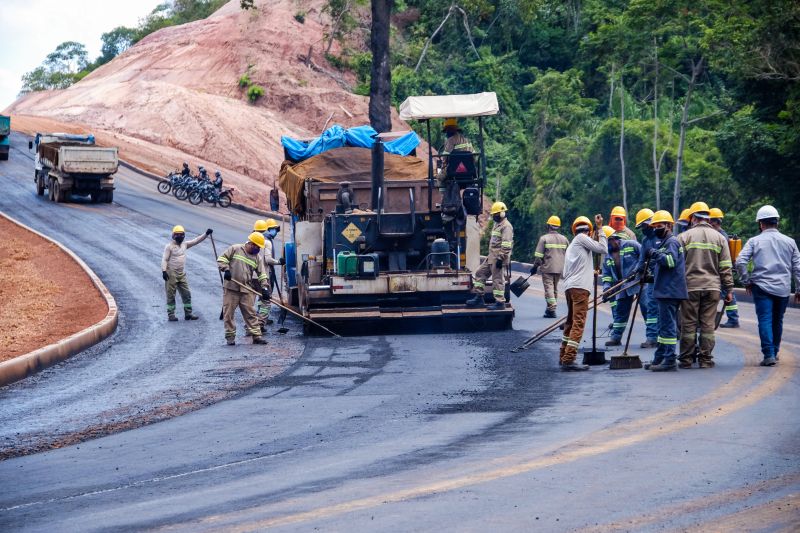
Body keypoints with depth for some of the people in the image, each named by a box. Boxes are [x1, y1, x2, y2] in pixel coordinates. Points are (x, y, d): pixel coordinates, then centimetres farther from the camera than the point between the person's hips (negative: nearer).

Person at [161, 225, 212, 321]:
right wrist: (164, 271, -21)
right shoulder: (169, 246, -8)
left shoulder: (185, 244, 10)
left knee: (186, 294, 7)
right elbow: (164, 259, -11)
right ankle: (171, 315, 5)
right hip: (171, 274, -6)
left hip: (182, 274, 6)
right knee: (171, 295, 0)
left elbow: (196, 240, 10)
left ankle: (188, 313, 14)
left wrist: (206, 234, 0)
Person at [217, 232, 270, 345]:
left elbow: (262, 274, 8)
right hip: (230, 287, -3)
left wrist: (264, 288, -4)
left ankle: (256, 336, 3)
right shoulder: (235, 249, 0)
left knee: (250, 313, 2)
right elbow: (222, 259, -1)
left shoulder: (257, 258, 11)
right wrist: (226, 269, -17)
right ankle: (230, 337, 7)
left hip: (246, 290, 3)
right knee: (228, 313, -1)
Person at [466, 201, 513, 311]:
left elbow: (506, 245, -21)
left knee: (498, 279, -6)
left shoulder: (506, 226, -14)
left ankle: (500, 302, 0)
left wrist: (501, 258, -24)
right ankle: (479, 299, 16)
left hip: (499, 258, -11)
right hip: (491, 257, 11)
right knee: (480, 273, 12)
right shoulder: (497, 225, 19)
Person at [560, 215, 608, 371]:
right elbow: (602, 248, -7)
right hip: (580, 286, -9)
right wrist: (600, 228, 3)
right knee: (578, 323, -13)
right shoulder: (582, 238, 1)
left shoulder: (571, 245, 27)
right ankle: (568, 360, -21)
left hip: (569, 287, 9)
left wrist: (591, 272, 40)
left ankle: (563, 357, 26)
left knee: (570, 321, 20)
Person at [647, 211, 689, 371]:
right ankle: (659, 358, 23)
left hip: (670, 291, -11)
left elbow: (671, 260, -25)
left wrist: (656, 254, -16)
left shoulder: (672, 242, -10)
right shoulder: (664, 242, 22)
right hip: (665, 291, 11)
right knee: (664, 326, 16)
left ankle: (670, 361, -10)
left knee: (668, 326, -10)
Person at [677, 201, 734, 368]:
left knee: (688, 324, 3)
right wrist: (729, 290, 10)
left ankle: (686, 359, 5)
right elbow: (726, 267, 6)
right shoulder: (719, 238, 7)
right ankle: (705, 359, 4)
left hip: (689, 286, -2)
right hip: (712, 287, 2)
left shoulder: (684, 237, 0)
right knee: (708, 325, 5)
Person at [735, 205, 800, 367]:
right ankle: (774, 352, 26)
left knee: (765, 321, -5)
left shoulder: (755, 241, -1)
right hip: (783, 288, 3)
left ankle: (769, 354, -15)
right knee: (777, 322, 16)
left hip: (762, 287, -3)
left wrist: (746, 281, 3)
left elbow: (740, 262, -9)